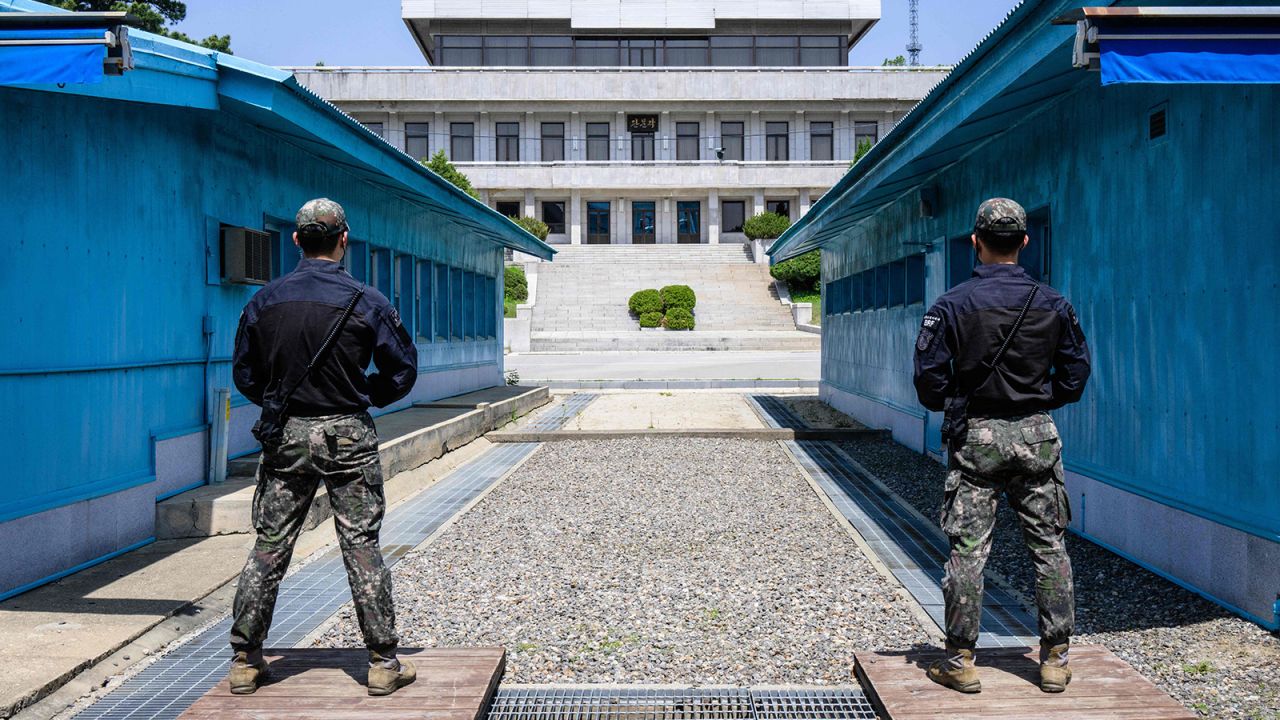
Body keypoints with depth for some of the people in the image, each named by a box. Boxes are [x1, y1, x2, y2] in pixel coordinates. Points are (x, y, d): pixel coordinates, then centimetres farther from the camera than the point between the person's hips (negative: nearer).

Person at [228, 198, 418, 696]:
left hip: (285, 434, 3)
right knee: (361, 548, 2)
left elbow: (244, 374, 8)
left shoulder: (265, 300, 2)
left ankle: (245, 662, 17)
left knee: (268, 548, 10)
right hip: (347, 435, -2)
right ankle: (383, 663, 8)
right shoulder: (367, 302, -6)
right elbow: (402, 371, 0)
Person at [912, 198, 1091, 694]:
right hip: (1037, 436, 2)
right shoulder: (1054, 304, 1)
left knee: (967, 549, 2)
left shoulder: (952, 306, -7)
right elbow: (1075, 373, 6)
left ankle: (960, 662, 8)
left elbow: (930, 379, -7)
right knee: (1049, 547, 10)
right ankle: (1055, 660, 16)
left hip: (976, 435, -2)